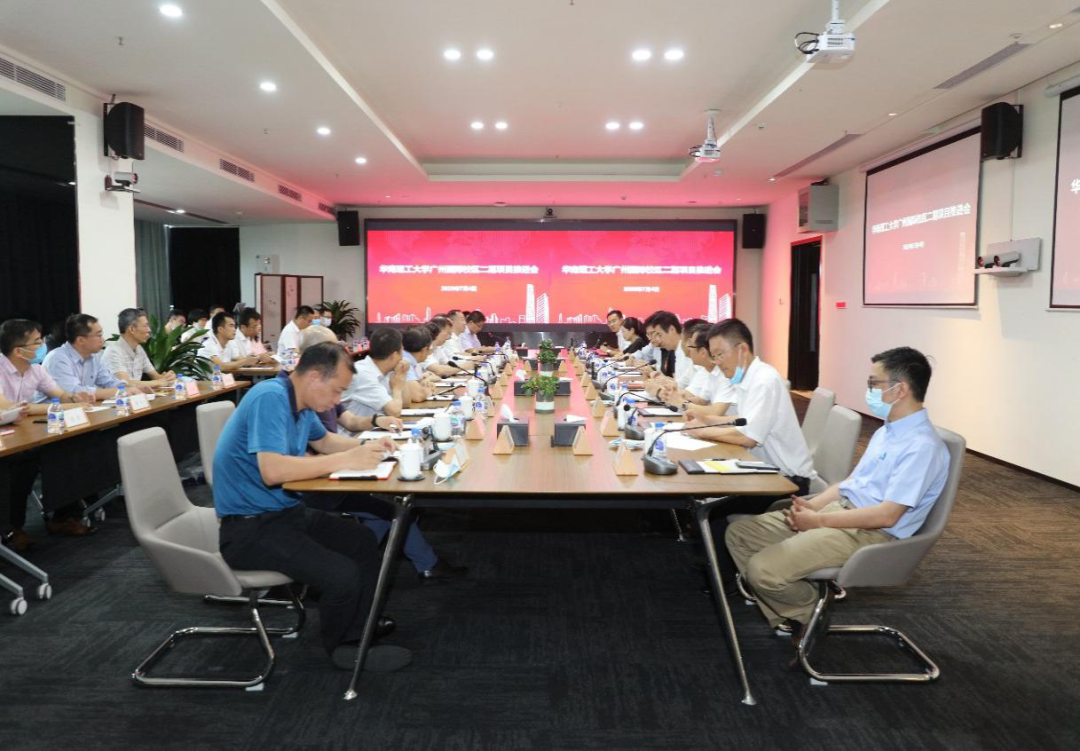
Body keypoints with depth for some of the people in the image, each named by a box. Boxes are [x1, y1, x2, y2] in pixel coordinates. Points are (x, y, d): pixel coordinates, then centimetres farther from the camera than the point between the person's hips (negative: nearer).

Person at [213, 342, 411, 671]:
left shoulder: (300, 402, 6)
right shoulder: (270, 398, -22)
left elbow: (324, 441, 24)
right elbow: (272, 470, -33)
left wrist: (365, 447, 5)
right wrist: (345, 460, -27)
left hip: (284, 512, 10)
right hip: (250, 527, -10)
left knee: (363, 541, 12)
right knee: (343, 575, -22)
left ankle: (356, 636, 17)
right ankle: (337, 646, 8)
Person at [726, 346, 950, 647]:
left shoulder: (922, 446, -17)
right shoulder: (886, 431, 14)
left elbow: (887, 515, -22)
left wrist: (819, 520, -16)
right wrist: (813, 504, 0)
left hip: (870, 534, -10)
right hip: (838, 510, 10)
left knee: (763, 569, -25)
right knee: (739, 534, 0)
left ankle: (809, 614, 7)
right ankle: (786, 620, 5)